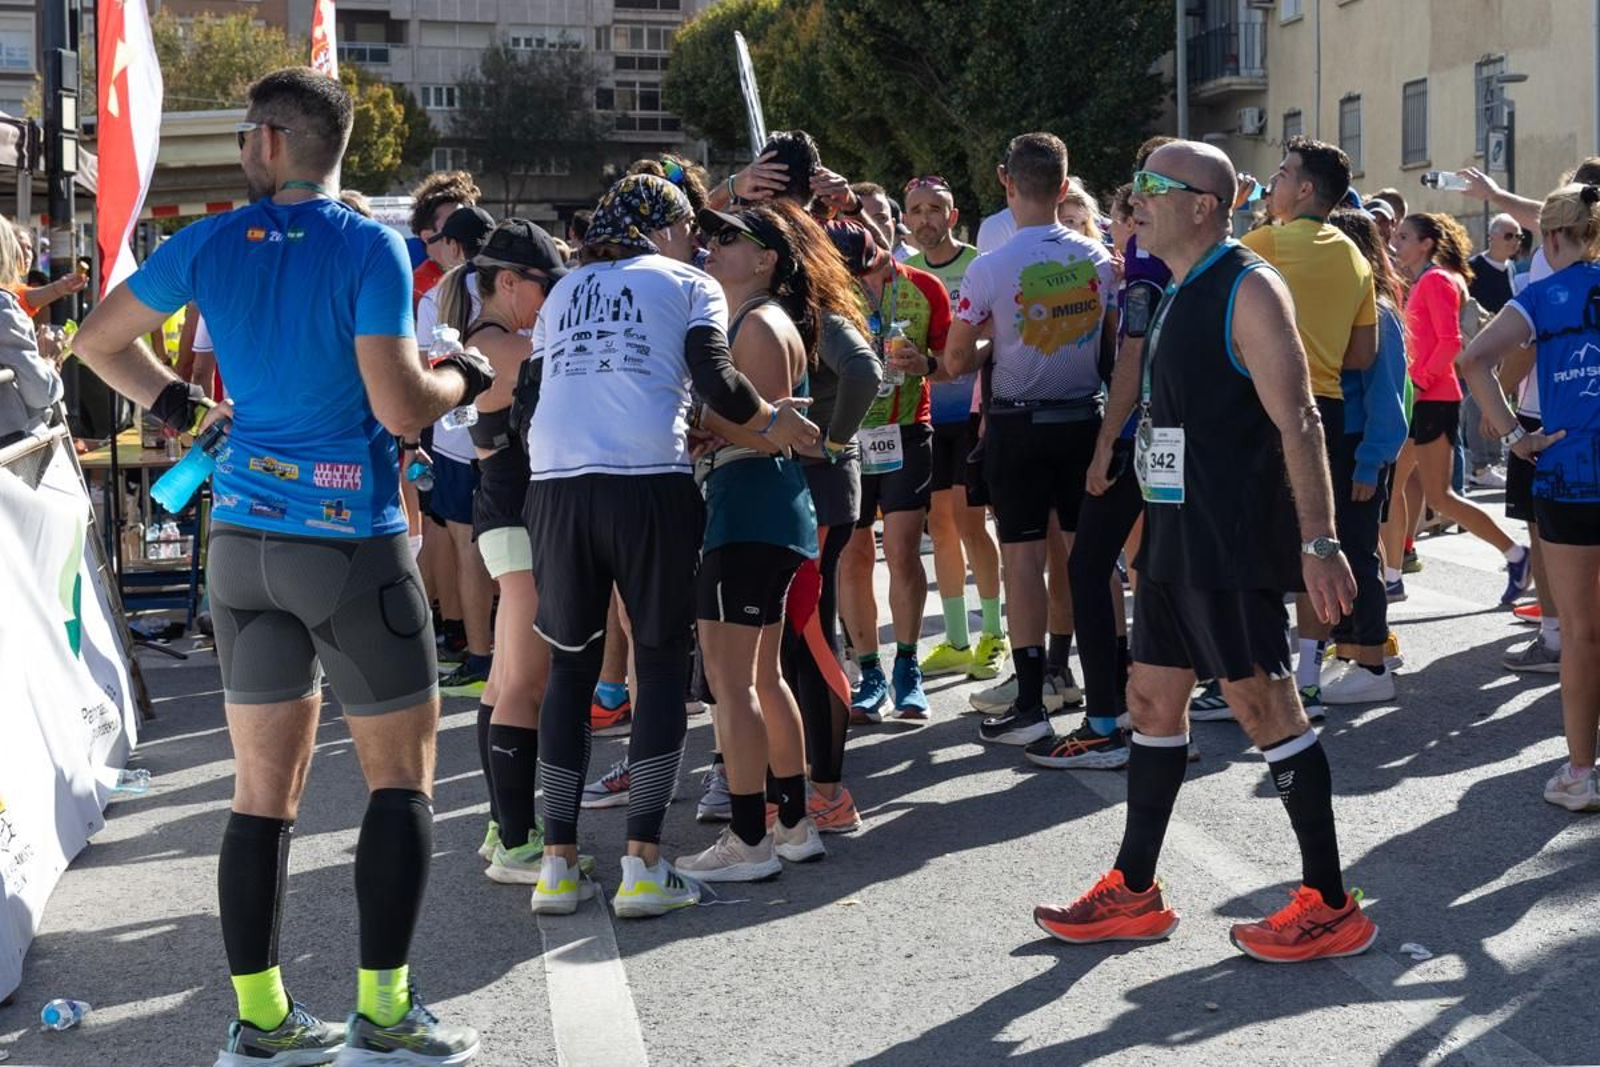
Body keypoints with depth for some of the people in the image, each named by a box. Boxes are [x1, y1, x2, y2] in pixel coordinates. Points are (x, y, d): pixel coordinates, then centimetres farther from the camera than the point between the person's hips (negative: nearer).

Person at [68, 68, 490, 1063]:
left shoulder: (208, 245, 3)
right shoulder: (370, 248, -12)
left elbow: (98, 341, 16)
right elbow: (401, 407, -17)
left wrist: (174, 401, 28)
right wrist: (464, 378, 2)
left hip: (245, 534, 5)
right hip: (353, 541, -5)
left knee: (265, 787, 9)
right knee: (403, 775, 6)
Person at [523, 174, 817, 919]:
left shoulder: (565, 291, 23)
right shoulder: (689, 284, 10)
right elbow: (715, 379, -6)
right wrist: (772, 421, 10)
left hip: (556, 486, 4)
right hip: (647, 485, -4)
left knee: (570, 664, 12)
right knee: (661, 661, 7)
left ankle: (559, 864, 10)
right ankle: (643, 865, 0)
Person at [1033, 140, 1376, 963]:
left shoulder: (1247, 291, -13)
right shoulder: (1177, 297, 15)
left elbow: (1297, 422, -18)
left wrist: (1318, 542, -23)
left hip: (1235, 546, -10)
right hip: (1175, 538, 10)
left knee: (1265, 708, -6)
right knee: (1153, 703, 13)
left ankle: (1330, 909, 2)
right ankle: (1133, 893, 23)